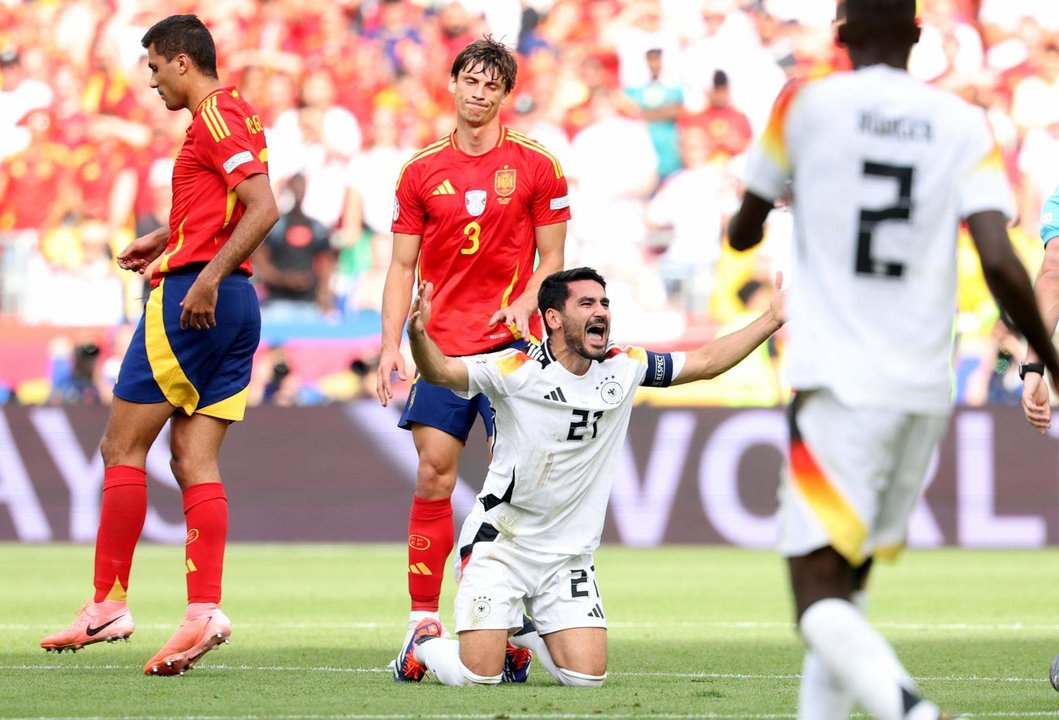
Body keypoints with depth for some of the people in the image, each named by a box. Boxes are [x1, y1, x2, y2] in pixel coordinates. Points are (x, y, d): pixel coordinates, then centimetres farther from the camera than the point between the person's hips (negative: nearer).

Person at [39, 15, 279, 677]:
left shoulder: (213, 118, -11)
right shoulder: (235, 114, 19)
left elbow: (263, 209, -22)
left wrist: (208, 276, -27)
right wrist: (167, 240, 25)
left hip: (191, 300, -9)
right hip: (236, 308, 9)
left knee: (124, 447, -2)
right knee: (195, 460, 4)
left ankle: (110, 603, -1)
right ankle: (205, 609, -7)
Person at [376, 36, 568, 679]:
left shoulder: (536, 165, 2)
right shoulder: (422, 171, 9)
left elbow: (553, 258, 4)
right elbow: (403, 265, 10)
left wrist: (526, 302, -15)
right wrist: (391, 343, 0)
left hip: (510, 340, -2)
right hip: (444, 344, 2)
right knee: (433, 477, -3)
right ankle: (423, 622, -1)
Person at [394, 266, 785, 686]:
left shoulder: (623, 368, 0)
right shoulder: (517, 370, -15)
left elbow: (706, 361, 9)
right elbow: (441, 372, -28)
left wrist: (772, 320, 2)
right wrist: (418, 334, -49)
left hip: (570, 554, 5)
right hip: (500, 542, -5)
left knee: (587, 677, -6)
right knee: (478, 676, -13)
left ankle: (523, 634, 26)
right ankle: (425, 643, 23)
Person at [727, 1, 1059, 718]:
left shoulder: (804, 105, 0)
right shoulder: (963, 124, 4)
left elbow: (742, 234, 13)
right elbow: (1001, 264, -7)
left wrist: (747, 214, 37)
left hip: (840, 386, -4)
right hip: (928, 390, 4)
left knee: (821, 595, -11)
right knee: (848, 584, 20)